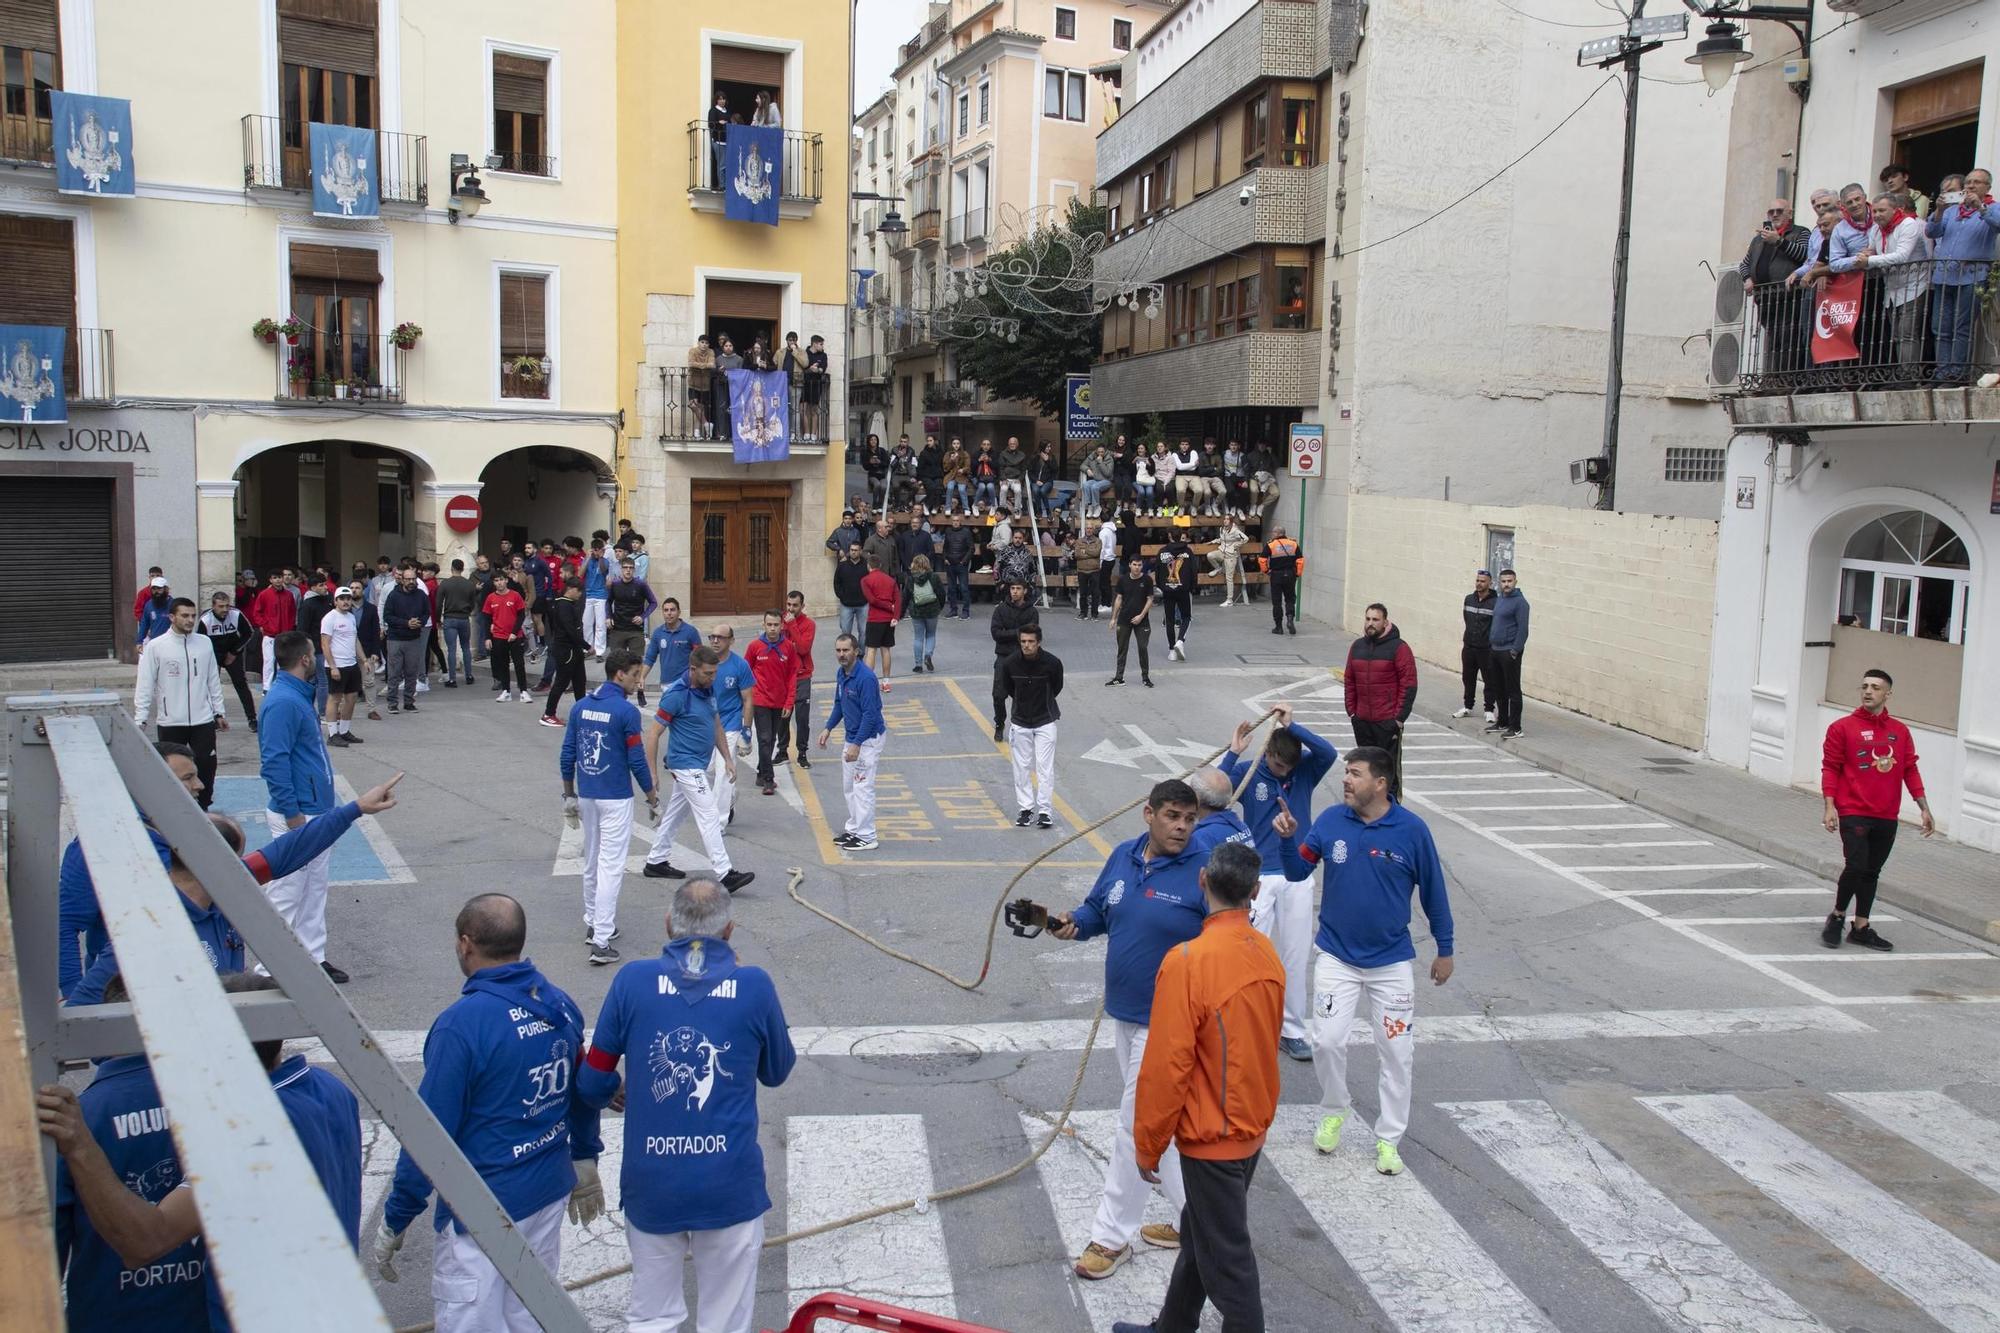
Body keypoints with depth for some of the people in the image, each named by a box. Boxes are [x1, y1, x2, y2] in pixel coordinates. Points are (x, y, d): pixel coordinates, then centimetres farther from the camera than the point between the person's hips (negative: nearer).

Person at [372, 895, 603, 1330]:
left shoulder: (461, 1025, -22)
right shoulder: (561, 1006, -2)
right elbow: (583, 1094, 11)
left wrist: (394, 1221, -7)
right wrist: (585, 1163, 26)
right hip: (550, 1195, 7)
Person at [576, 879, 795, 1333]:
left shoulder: (633, 979, -6)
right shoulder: (754, 985, -7)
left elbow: (593, 1083, 0)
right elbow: (777, 1072, 9)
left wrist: (612, 1095, 24)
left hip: (651, 1184, 1)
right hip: (729, 1185, -1)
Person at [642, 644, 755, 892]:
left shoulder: (709, 689, 4)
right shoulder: (676, 695, -20)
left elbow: (717, 726, 16)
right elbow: (653, 734, -16)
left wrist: (727, 759, 14)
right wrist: (652, 774, -16)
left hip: (699, 765, 9)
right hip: (686, 766, -9)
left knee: (675, 813, 18)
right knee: (709, 817, -11)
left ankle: (656, 862, 30)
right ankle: (725, 874, -12)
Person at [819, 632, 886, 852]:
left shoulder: (865, 677, -23)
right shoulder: (841, 674, 5)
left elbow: (870, 715, -24)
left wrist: (856, 744, -25)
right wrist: (828, 728, 10)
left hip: (868, 738, -9)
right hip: (850, 736, 9)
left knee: (862, 788, -6)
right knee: (848, 787, 16)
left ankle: (866, 837, 1)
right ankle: (854, 828, 29)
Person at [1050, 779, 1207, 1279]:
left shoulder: (1203, 871, -17)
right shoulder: (1123, 856, 2)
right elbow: (1098, 909, 14)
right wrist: (1074, 923, -7)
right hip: (1123, 1013, 7)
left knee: (1136, 1125, 0)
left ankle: (1112, 1235, 15)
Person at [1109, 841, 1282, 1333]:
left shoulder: (1188, 961, -25)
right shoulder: (1267, 954, -3)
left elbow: (1167, 1065, -21)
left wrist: (1148, 1144, -10)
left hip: (1212, 1135, -8)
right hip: (1253, 1124, 8)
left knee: (1226, 1256, 6)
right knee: (1199, 1233, 24)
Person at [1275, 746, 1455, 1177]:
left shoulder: (1411, 830, -12)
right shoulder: (1331, 821, -7)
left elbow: (1432, 890, -2)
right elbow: (1298, 871, -1)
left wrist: (1445, 950, 5)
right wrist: (1287, 838, -21)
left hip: (1392, 962, -1)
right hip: (1336, 955, 1)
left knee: (1396, 1051, 6)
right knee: (1327, 1042, -2)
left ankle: (1388, 1138, 22)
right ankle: (1335, 1110, 26)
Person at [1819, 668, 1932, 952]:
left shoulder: (1901, 732, 9)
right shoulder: (1842, 728, -3)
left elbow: (1910, 771, 12)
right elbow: (1830, 768, -3)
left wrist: (1924, 808, 9)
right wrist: (1829, 806, -10)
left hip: (1886, 818, 4)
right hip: (1853, 813, -4)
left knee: (1871, 873, 10)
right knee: (1855, 867, -15)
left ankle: (1861, 928, 21)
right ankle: (1837, 918, 7)